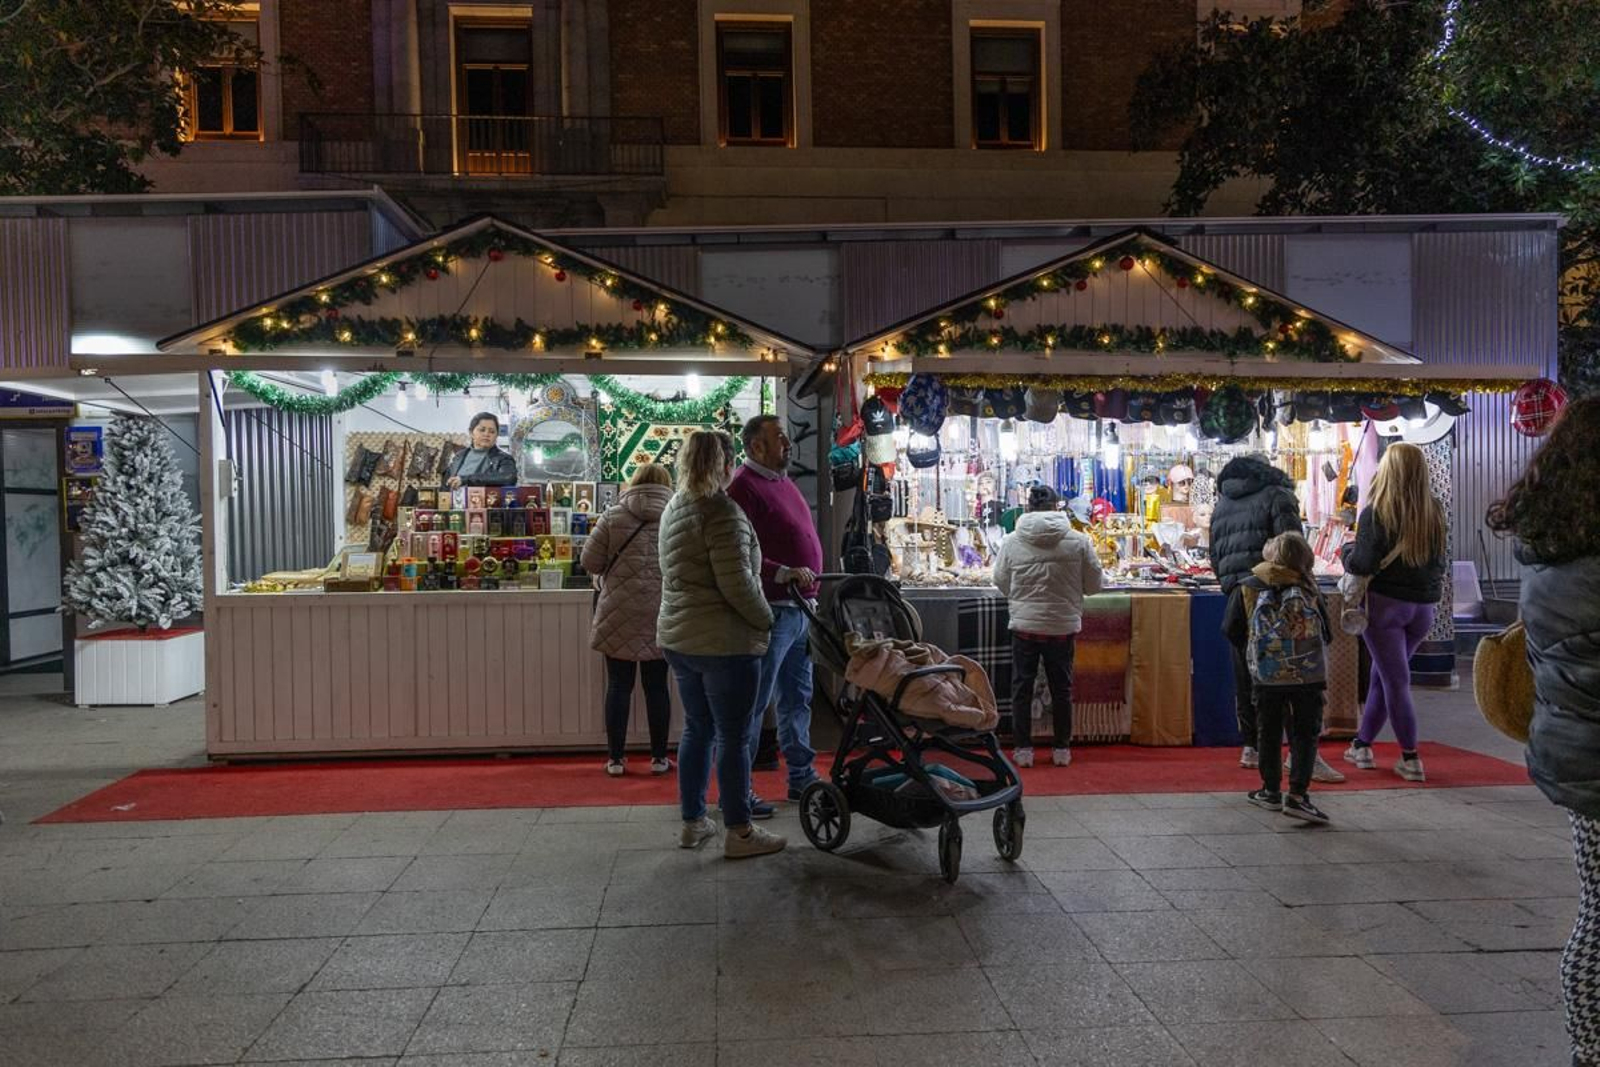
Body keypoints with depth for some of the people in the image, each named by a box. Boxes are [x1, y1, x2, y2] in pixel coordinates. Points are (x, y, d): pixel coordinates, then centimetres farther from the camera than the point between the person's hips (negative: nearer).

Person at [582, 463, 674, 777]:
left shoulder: (614, 516, 0)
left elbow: (589, 561, -1)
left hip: (619, 613, 0)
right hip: (662, 614, 1)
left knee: (619, 684, 8)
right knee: (656, 685, 10)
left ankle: (615, 759, 13)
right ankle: (659, 758, 16)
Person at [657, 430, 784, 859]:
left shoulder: (674, 508, 12)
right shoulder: (722, 511, -16)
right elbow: (737, 583, -21)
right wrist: (765, 620, -5)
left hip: (678, 638, 9)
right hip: (725, 642, -9)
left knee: (697, 729, 18)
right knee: (734, 737, 1)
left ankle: (692, 822, 27)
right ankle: (739, 832, 11)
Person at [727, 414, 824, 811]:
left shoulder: (785, 482, 18)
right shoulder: (743, 487, -11)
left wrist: (813, 588, 21)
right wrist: (783, 573, -26)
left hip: (800, 610, 9)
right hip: (770, 610, -9)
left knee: (797, 699, 17)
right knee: (753, 702, -3)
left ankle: (802, 776, 29)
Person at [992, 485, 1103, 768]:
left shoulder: (1012, 542, -7)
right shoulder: (1078, 541, -8)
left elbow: (1001, 582, 3)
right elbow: (1094, 584, 1)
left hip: (1024, 625, 0)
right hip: (1063, 626, 0)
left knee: (1022, 687, 11)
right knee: (1061, 688, 14)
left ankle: (1023, 749, 15)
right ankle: (1062, 749, 23)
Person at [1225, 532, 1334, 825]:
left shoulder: (1248, 589, 0)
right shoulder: (1311, 592, 1)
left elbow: (1232, 631, 2)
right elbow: (1327, 635, 6)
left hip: (1266, 677, 1)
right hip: (1309, 676, -1)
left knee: (1269, 732, 14)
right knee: (1305, 734, 5)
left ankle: (1271, 790, 22)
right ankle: (1297, 794, -2)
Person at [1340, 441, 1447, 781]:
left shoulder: (1375, 513, -13)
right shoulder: (1434, 512, 4)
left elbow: (1362, 565, -14)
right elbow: (1439, 562, 14)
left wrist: (1348, 549, 4)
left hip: (1385, 602, -5)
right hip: (1423, 604, 5)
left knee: (1395, 680, 1)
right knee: (1382, 675, 16)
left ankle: (1410, 759, 3)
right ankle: (1362, 745, 25)